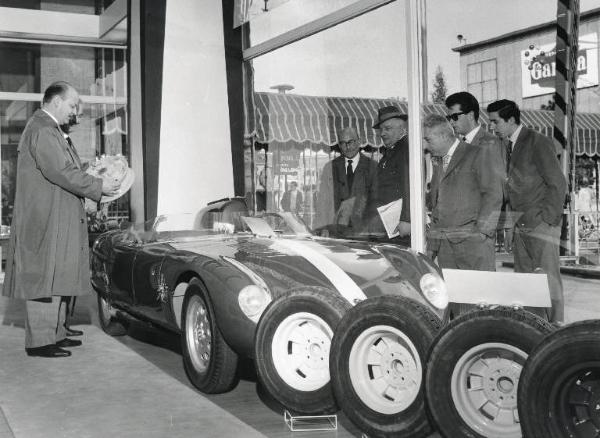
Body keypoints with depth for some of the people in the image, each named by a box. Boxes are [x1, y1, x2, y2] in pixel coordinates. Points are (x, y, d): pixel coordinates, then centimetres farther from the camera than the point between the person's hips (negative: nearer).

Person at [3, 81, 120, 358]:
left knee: (55, 278, 14)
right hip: (44, 220, -11)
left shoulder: (48, 129, 19)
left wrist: (93, 184, 10)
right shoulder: (42, 130, -15)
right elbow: (61, 172, -22)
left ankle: (54, 334, 22)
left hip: (56, 220, 11)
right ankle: (39, 341, 0)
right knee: (44, 278, -6)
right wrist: (98, 187, -15)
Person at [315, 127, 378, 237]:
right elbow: (324, 200, 8)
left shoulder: (372, 166, 7)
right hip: (336, 229, 1)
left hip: (363, 228, -1)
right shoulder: (330, 167, 12)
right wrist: (324, 228, -3)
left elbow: (375, 199, 2)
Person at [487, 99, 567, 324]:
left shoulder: (538, 143, -10)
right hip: (521, 222, 8)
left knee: (548, 276, -5)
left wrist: (542, 217, -16)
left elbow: (558, 185, -11)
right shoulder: (508, 145, 12)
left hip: (542, 221, -8)